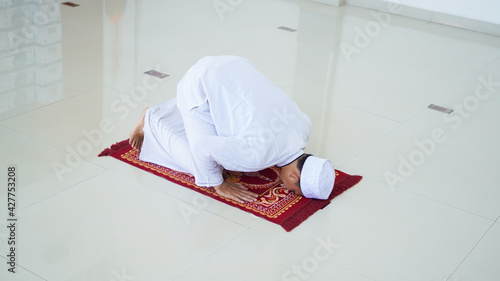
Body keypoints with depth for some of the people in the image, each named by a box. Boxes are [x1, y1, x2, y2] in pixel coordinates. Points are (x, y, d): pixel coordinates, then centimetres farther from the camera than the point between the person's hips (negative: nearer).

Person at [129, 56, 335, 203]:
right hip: (200, 86, -7)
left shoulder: (304, 127, -11)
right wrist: (219, 185, -17)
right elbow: (203, 148, -31)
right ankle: (151, 121, 15)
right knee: (201, 166, -2)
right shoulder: (258, 155, -34)